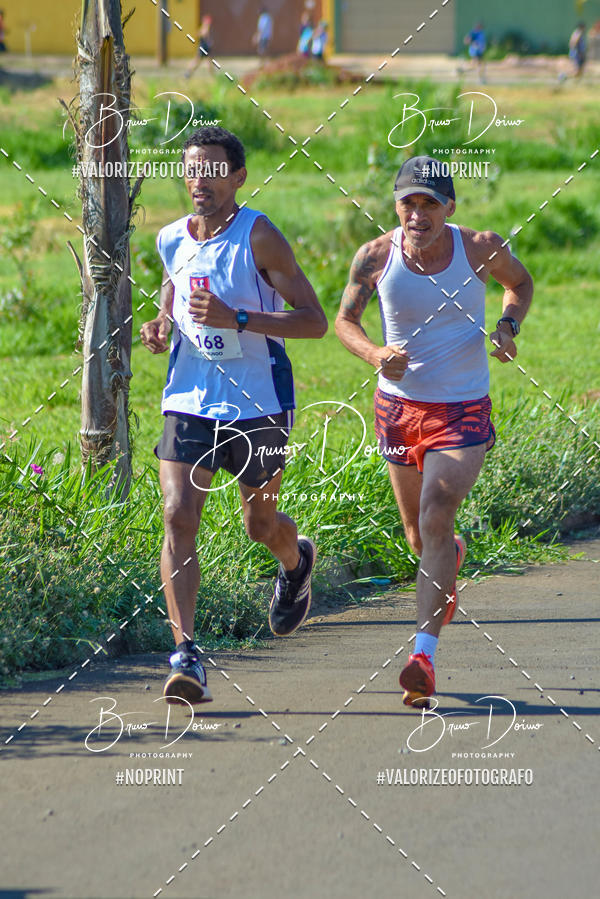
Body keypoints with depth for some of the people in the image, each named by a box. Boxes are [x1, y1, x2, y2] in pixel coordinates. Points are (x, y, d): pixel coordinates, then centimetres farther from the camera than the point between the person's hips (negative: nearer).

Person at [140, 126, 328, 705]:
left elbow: (314, 320, -16)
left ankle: (296, 562, 51)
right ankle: (185, 656, -16)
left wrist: (236, 318, -27)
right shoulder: (172, 240, 4)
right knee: (178, 517, -14)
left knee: (259, 525, 13)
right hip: (189, 399, 3)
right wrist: (161, 329, -1)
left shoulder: (258, 238, -13)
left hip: (258, 404, -3)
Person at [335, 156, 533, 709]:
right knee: (419, 536, 16)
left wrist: (509, 326, -9)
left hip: (463, 413, -2)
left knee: (435, 520, -20)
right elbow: (344, 320, 1)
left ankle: (424, 656, -22)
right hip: (399, 406, 3)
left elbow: (521, 282, 11)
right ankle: (452, 558, 57)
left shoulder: (482, 248, -10)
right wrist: (375, 355, -20)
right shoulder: (376, 257, -10)